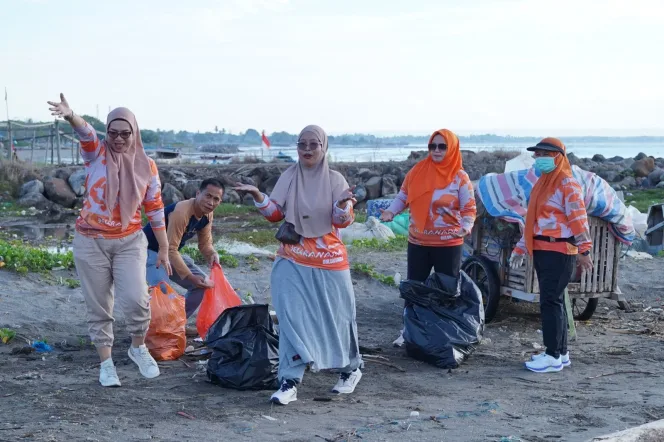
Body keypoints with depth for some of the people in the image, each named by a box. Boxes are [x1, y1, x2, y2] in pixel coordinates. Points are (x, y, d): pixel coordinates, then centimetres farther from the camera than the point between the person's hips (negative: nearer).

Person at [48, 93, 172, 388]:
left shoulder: (146, 166, 1)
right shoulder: (96, 154, -4)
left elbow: (155, 209, 7)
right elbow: (86, 133, -27)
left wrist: (164, 249, 7)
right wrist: (70, 116, -49)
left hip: (129, 242, 0)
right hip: (91, 242, 0)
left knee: (136, 300, -15)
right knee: (99, 307, 6)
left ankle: (138, 348, 13)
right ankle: (106, 363, 21)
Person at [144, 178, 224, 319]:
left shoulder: (207, 214, -5)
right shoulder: (181, 212, -32)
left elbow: (205, 243, 4)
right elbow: (170, 249, -31)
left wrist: (212, 254, -20)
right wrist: (189, 277, -33)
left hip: (172, 253, 9)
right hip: (149, 251, -9)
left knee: (203, 284, 6)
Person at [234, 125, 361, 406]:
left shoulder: (335, 180, -5)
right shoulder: (288, 177, 3)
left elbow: (343, 221, -9)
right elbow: (275, 214, 6)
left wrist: (343, 204, -29)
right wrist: (257, 196, -9)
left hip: (328, 259, -2)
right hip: (292, 261, 2)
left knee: (335, 315, 8)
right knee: (291, 317, -7)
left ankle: (350, 369, 30)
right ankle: (290, 380, -5)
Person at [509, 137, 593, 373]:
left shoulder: (567, 184, -9)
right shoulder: (542, 184, 19)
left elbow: (578, 218, -17)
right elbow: (533, 218, 24)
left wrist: (584, 249, -23)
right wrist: (521, 247, 24)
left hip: (559, 252, -9)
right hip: (542, 251, 9)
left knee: (550, 302, -10)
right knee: (553, 301, 12)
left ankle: (554, 356, -5)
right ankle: (561, 352, 20)